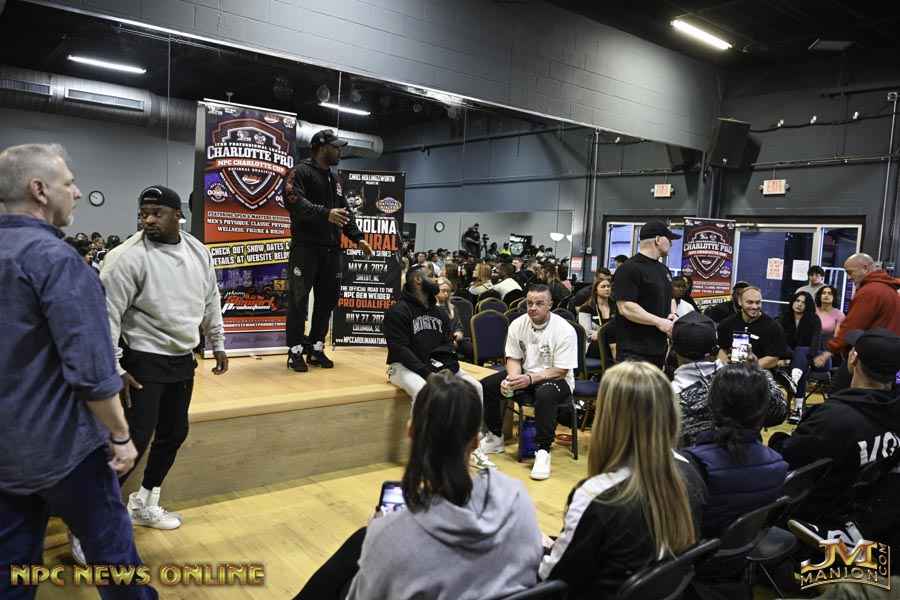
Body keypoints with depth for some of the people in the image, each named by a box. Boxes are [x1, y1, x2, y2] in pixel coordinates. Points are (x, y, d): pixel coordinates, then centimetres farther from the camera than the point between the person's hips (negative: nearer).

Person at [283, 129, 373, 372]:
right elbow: (294, 201, -18)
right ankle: (295, 351, 3)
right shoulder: (301, 172, -2)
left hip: (332, 249, 7)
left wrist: (357, 238, 12)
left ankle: (316, 349, 18)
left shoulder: (336, 180, 21)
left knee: (327, 300, 8)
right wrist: (325, 213, -30)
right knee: (299, 299, -5)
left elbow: (346, 213, 24)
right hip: (305, 247, -7)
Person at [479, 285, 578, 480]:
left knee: (544, 395, -40)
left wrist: (530, 379, -31)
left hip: (555, 379, -6)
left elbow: (560, 371, -20)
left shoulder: (564, 331, -19)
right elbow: (513, 359, 3)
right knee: (486, 386, -11)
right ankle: (495, 438, 8)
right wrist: (512, 378, -19)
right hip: (524, 374, 6)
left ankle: (543, 451, -25)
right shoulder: (517, 325, -4)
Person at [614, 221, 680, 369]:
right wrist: (659, 322, -19)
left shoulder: (664, 269, 18)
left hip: (660, 348, 10)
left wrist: (673, 314, 6)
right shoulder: (630, 269, -13)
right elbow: (625, 308, -20)